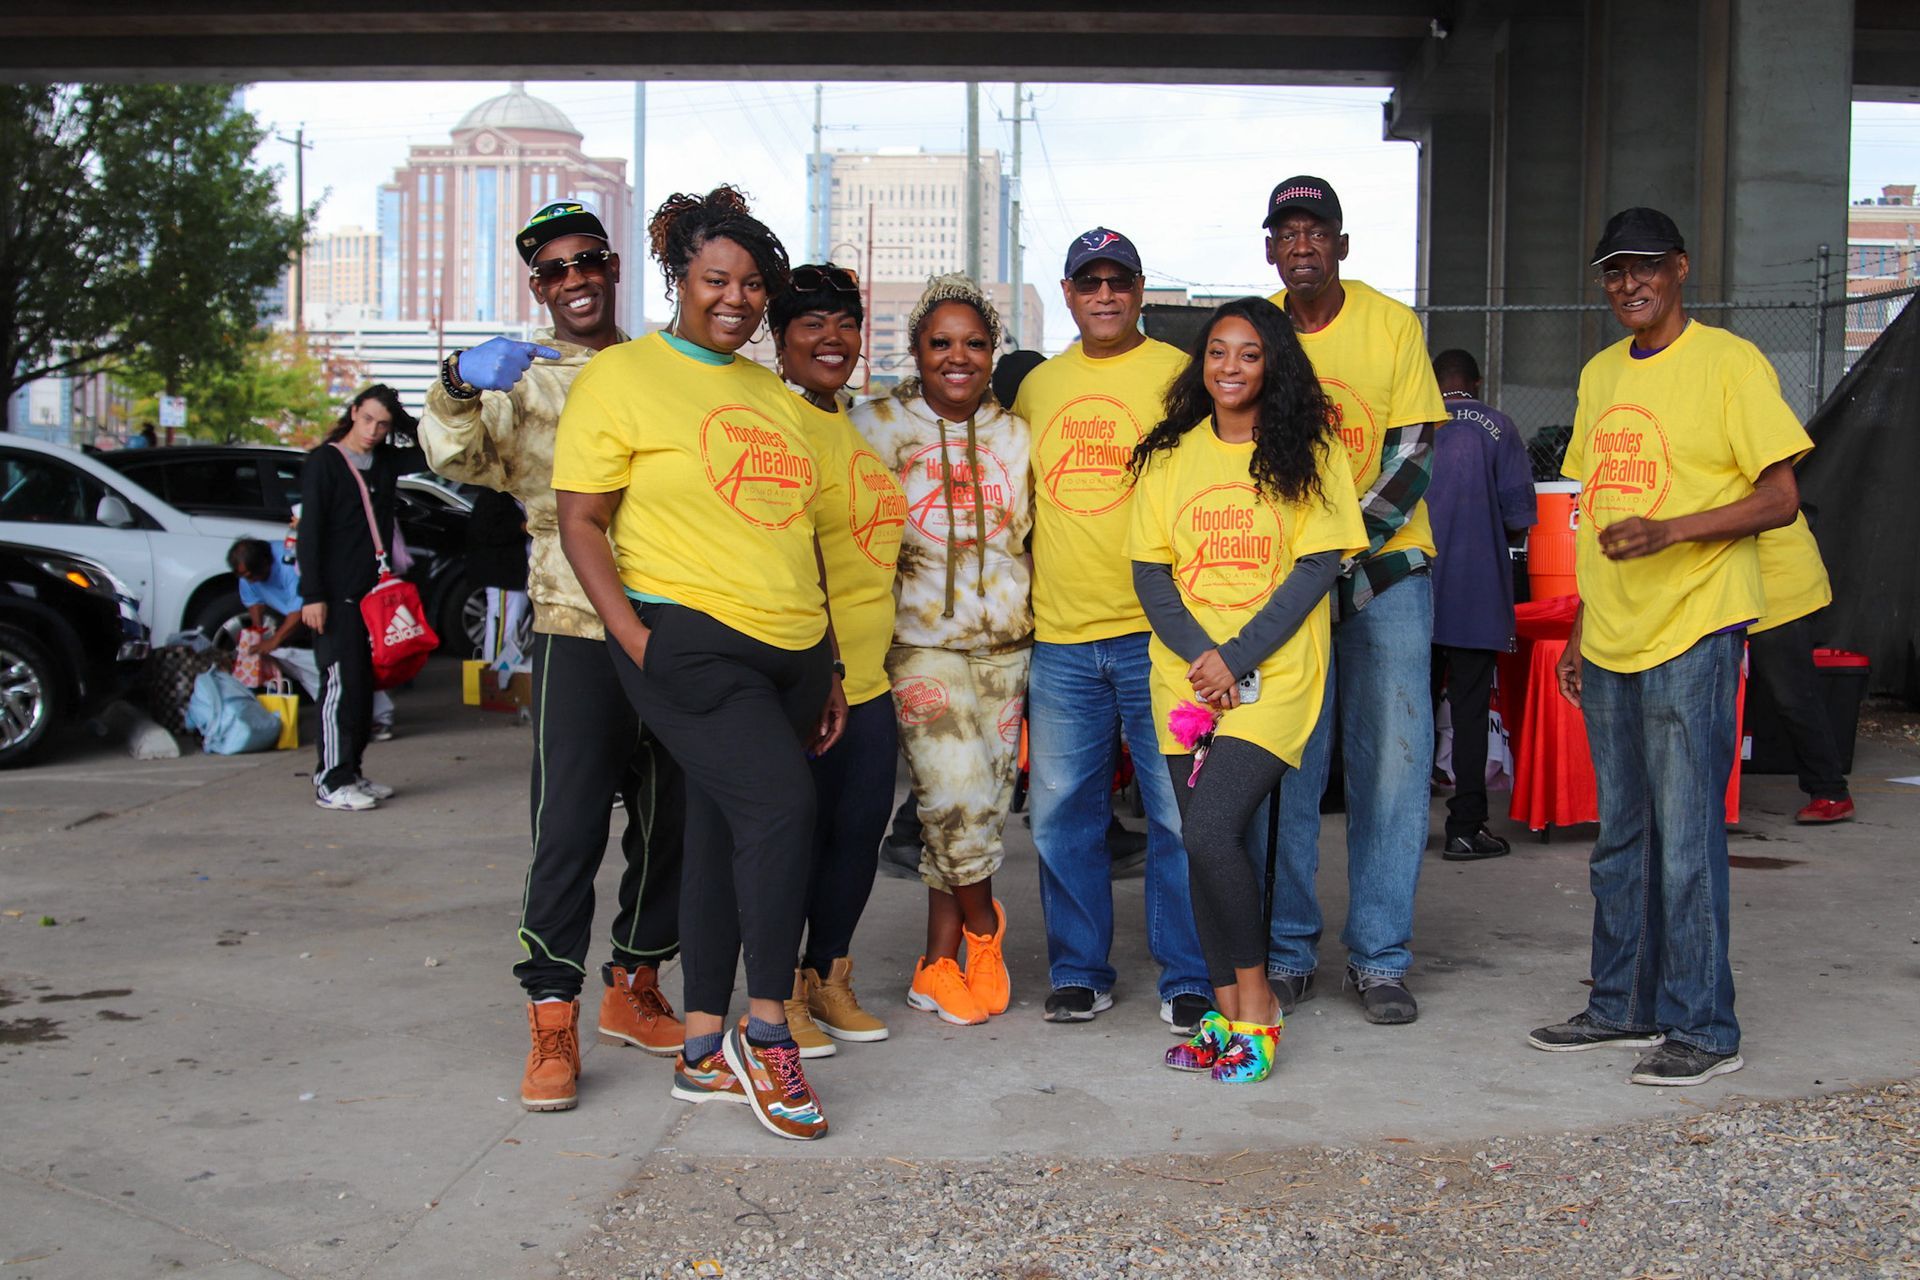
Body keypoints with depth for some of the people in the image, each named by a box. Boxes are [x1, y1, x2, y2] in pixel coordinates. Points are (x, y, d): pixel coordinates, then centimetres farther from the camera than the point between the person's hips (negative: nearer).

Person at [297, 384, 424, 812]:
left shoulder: (386, 461, 13)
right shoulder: (323, 462, -4)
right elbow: (309, 531, -9)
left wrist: (408, 422, -2)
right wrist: (312, 595, -15)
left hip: (373, 594, 7)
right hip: (336, 596, -7)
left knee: (364, 685, 10)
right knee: (341, 684, -9)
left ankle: (351, 773, 18)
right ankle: (331, 781, -6)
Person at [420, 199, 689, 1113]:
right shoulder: (522, 376, 5)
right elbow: (457, 457, -12)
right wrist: (459, 388, -31)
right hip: (578, 626, -5)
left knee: (672, 822, 11)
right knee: (568, 828, -10)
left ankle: (633, 989, 26)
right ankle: (552, 1021, -1)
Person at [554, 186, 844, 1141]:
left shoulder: (772, 393, 20)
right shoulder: (621, 376, 0)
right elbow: (579, 522, -5)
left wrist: (829, 667, 19)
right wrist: (633, 635, -17)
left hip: (788, 649, 7)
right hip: (688, 641, -7)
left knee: (729, 833, 9)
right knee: (781, 803, -21)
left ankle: (703, 1051, 18)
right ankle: (765, 1031, -6)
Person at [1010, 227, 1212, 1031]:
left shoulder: (1176, 374, 2)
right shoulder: (1037, 386, 15)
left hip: (1157, 631, -4)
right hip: (1059, 635, 4)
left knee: (1178, 810, -1)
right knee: (1061, 813, 7)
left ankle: (1186, 980, 11)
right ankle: (1078, 973, 20)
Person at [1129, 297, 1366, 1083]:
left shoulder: (1308, 452, 1)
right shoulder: (1171, 457, 10)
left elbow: (1317, 567, -6)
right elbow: (1149, 572, 6)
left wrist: (1238, 658, -14)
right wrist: (1198, 653, -10)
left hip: (1274, 676, -4)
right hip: (1186, 679, 4)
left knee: (1211, 833, -17)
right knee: (1204, 843, 4)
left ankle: (1256, 1003, 2)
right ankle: (1227, 1014, 18)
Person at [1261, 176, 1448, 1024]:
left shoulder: (1393, 325, -2)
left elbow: (1414, 451, -5)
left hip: (1387, 570, -1)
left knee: (1392, 762, 0)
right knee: (1286, 767, 2)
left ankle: (1380, 958, 10)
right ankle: (1288, 953, 13)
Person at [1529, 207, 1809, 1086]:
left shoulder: (1729, 362, -5)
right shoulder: (1599, 376, 15)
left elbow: (1781, 499, -9)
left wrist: (1671, 532, -22)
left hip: (1693, 632, -7)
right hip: (1610, 642, 7)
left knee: (1685, 839, -5)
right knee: (1620, 838, 13)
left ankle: (1703, 1028, 5)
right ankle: (1623, 1006, 24)